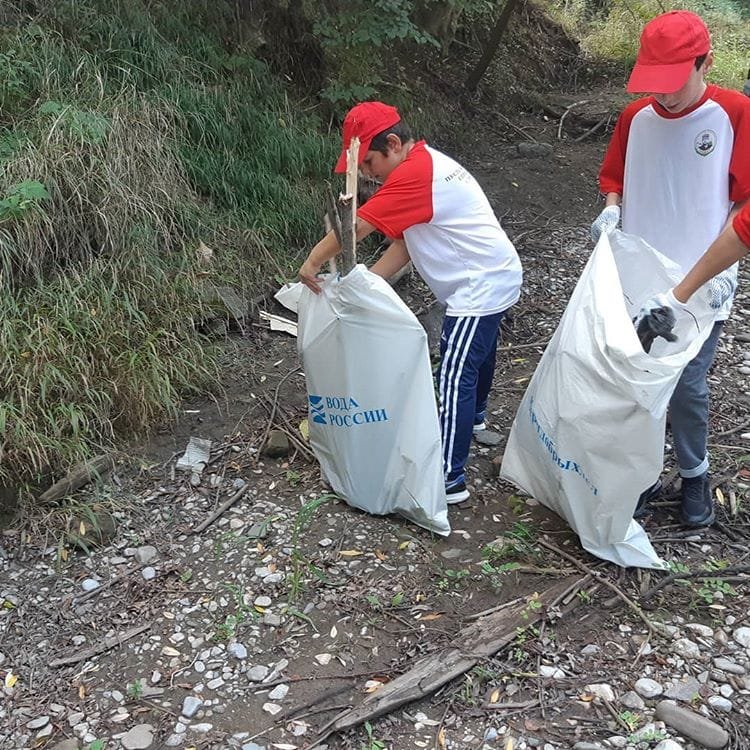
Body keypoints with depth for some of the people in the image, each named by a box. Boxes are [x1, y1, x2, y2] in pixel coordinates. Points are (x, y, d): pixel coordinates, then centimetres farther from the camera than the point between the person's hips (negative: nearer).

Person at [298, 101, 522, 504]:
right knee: (476, 352, 30)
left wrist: (312, 263, -13)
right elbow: (404, 242, 6)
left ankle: (450, 478, -5)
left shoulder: (414, 174, -24)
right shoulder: (425, 165, 9)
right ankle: (473, 416, 55)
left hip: (481, 285, -11)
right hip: (494, 277, 11)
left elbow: (355, 226, -26)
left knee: (454, 376, -9)